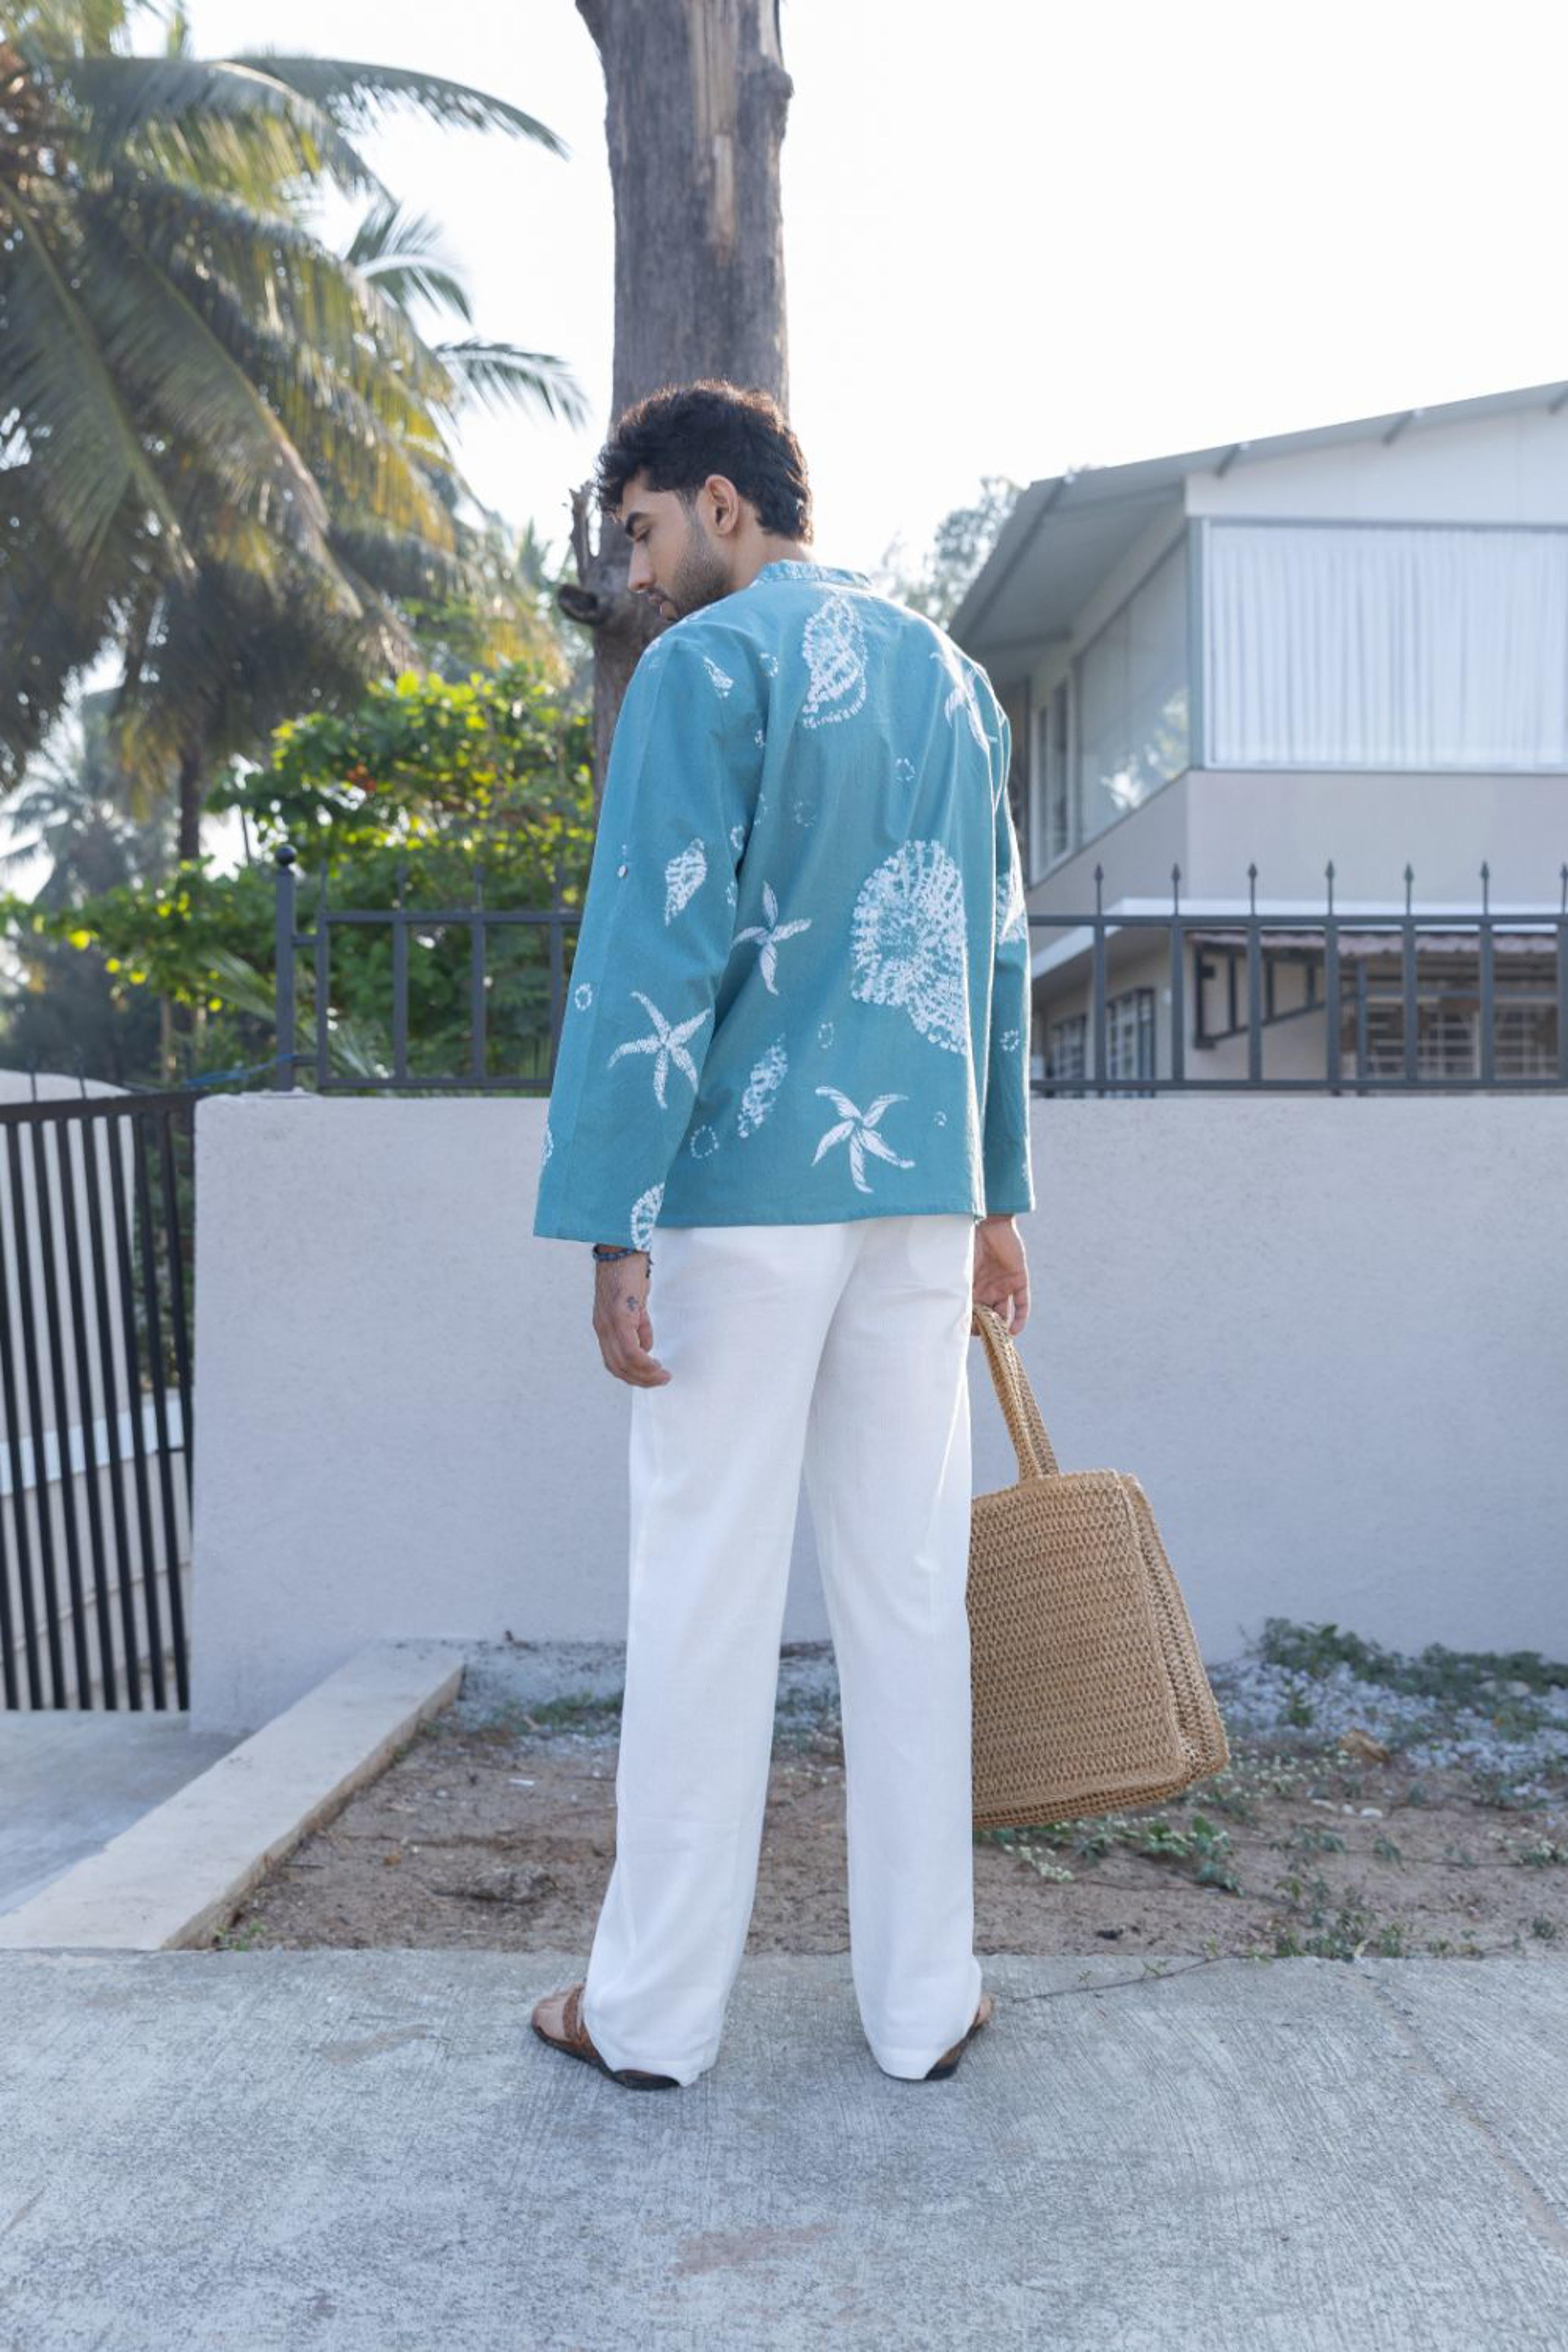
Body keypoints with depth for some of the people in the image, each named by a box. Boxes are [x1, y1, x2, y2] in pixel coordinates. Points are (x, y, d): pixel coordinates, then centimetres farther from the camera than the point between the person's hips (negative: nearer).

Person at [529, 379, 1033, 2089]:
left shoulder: (706, 667, -3)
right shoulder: (955, 679, 17)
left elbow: (654, 955, -12)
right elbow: (996, 956, 17)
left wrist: (612, 1227, -11)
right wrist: (996, 1196, 21)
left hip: (748, 1187, -5)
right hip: (923, 1184, 6)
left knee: (704, 1591, 2)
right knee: (906, 1591, 9)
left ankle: (655, 2011, 15)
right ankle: (921, 2001, 18)